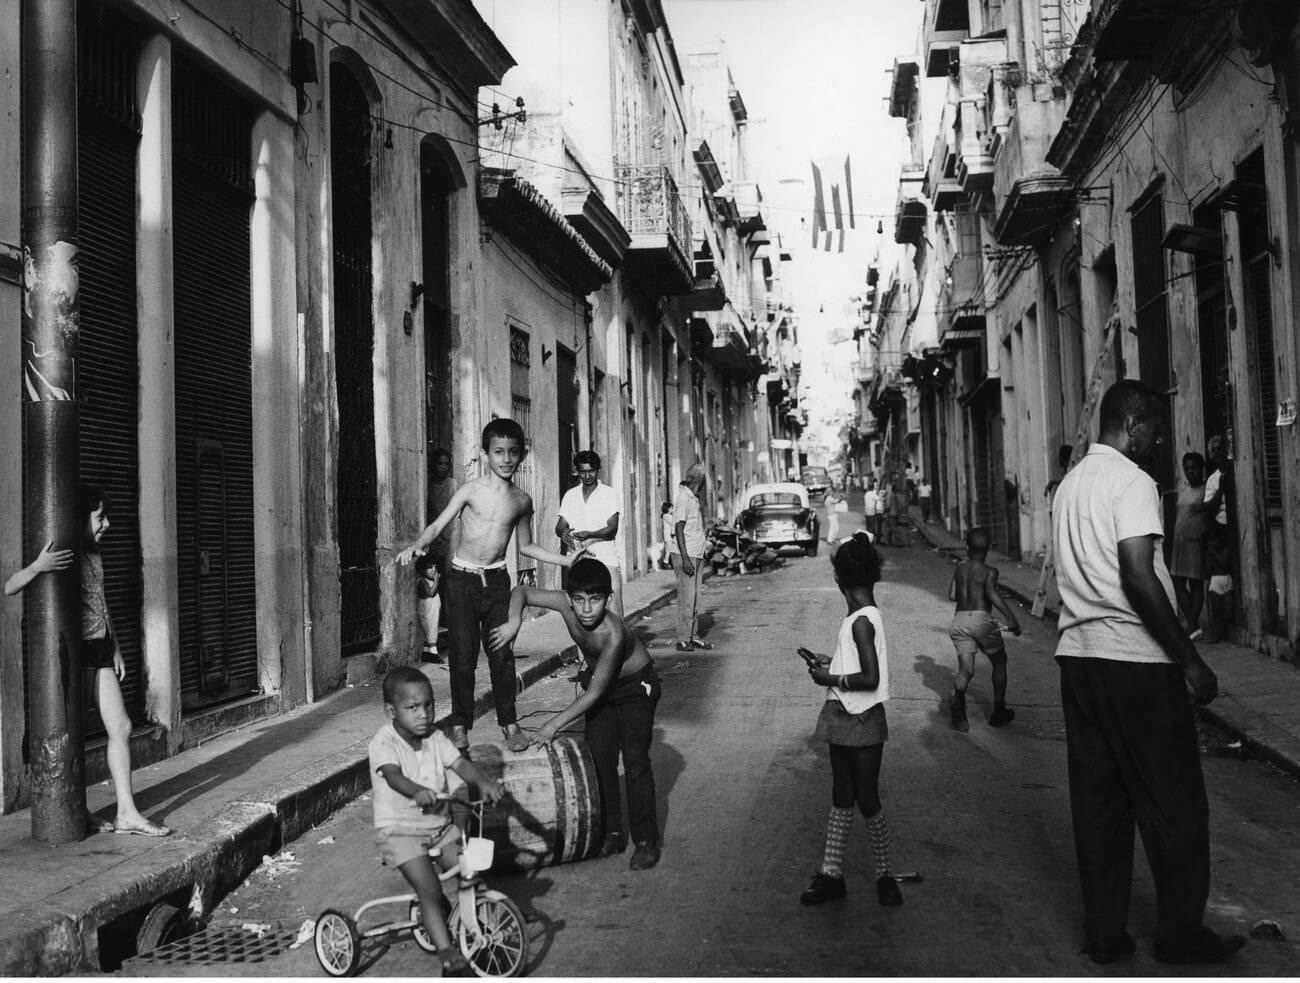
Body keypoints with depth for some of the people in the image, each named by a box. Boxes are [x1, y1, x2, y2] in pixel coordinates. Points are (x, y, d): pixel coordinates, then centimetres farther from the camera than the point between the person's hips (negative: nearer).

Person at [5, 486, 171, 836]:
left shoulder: (94, 554, 13)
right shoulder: (60, 557, -11)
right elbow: (10, 588, -21)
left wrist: (116, 647, 19)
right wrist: (37, 568, -40)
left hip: (100, 650, 8)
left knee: (121, 727, 4)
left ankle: (127, 813, 7)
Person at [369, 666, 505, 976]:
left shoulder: (435, 738, 1)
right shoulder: (384, 742, -15)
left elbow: (460, 763, -11)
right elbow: (392, 775, -33)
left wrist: (484, 781, -32)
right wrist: (418, 792, -54)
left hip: (440, 825, 5)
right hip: (400, 830, -5)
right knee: (430, 891, -17)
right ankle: (447, 952, -7)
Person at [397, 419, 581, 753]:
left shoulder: (522, 501, 6)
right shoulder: (471, 490, -5)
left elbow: (525, 546, 18)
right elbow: (437, 526, -8)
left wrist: (565, 560, 12)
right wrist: (417, 546, -27)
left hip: (496, 579, 2)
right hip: (462, 578, -2)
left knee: (502, 653, -1)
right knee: (463, 656, -1)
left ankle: (509, 723, 11)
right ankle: (460, 725, 12)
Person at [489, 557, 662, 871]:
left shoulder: (613, 633, -38)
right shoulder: (564, 605, -24)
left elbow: (595, 693, -31)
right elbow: (521, 592, -9)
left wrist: (555, 723, -27)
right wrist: (514, 622, -28)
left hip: (635, 684, -6)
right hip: (598, 681, 6)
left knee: (635, 758, -13)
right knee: (600, 757, 1)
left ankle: (647, 840, -4)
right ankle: (612, 832, 13)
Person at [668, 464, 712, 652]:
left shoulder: (694, 498, 16)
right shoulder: (683, 497, -12)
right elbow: (679, 529, -17)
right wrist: (685, 558, -22)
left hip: (696, 555, 9)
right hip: (685, 556, -9)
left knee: (694, 599, 10)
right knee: (686, 599, -7)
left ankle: (692, 636, 15)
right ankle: (683, 640, -3)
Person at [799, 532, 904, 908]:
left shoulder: (861, 622, -20)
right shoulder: (864, 616, 7)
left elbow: (870, 678, -26)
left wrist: (830, 679, -15)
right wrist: (829, 664, 11)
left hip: (861, 722, -9)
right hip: (844, 720, 9)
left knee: (867, 799, 5)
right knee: (841, 798, 14)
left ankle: (883, 873, 21)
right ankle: (831, 873, 22)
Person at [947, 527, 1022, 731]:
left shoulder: (959, 568, 11)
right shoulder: (989, 570, -2)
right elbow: (991, 593, -19)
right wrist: (1010, 617, -23)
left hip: (959, 620, 3)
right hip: (981, 619, -3)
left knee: (966, 668, -1)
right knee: (999, 662, 18)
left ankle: (957, 695, -32)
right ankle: (998, 711, 20)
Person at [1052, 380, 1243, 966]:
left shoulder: (1070, 483, 15)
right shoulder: (1132, 480, -11)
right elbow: (1139, 577, -21)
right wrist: (1190, 660, -15)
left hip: (1078, 654, 8)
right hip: (1135, 658, -8)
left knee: (1097, 799, 11)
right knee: (1172, 802, 5)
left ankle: (1103, 934, 17)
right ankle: (1181, 934, 15)